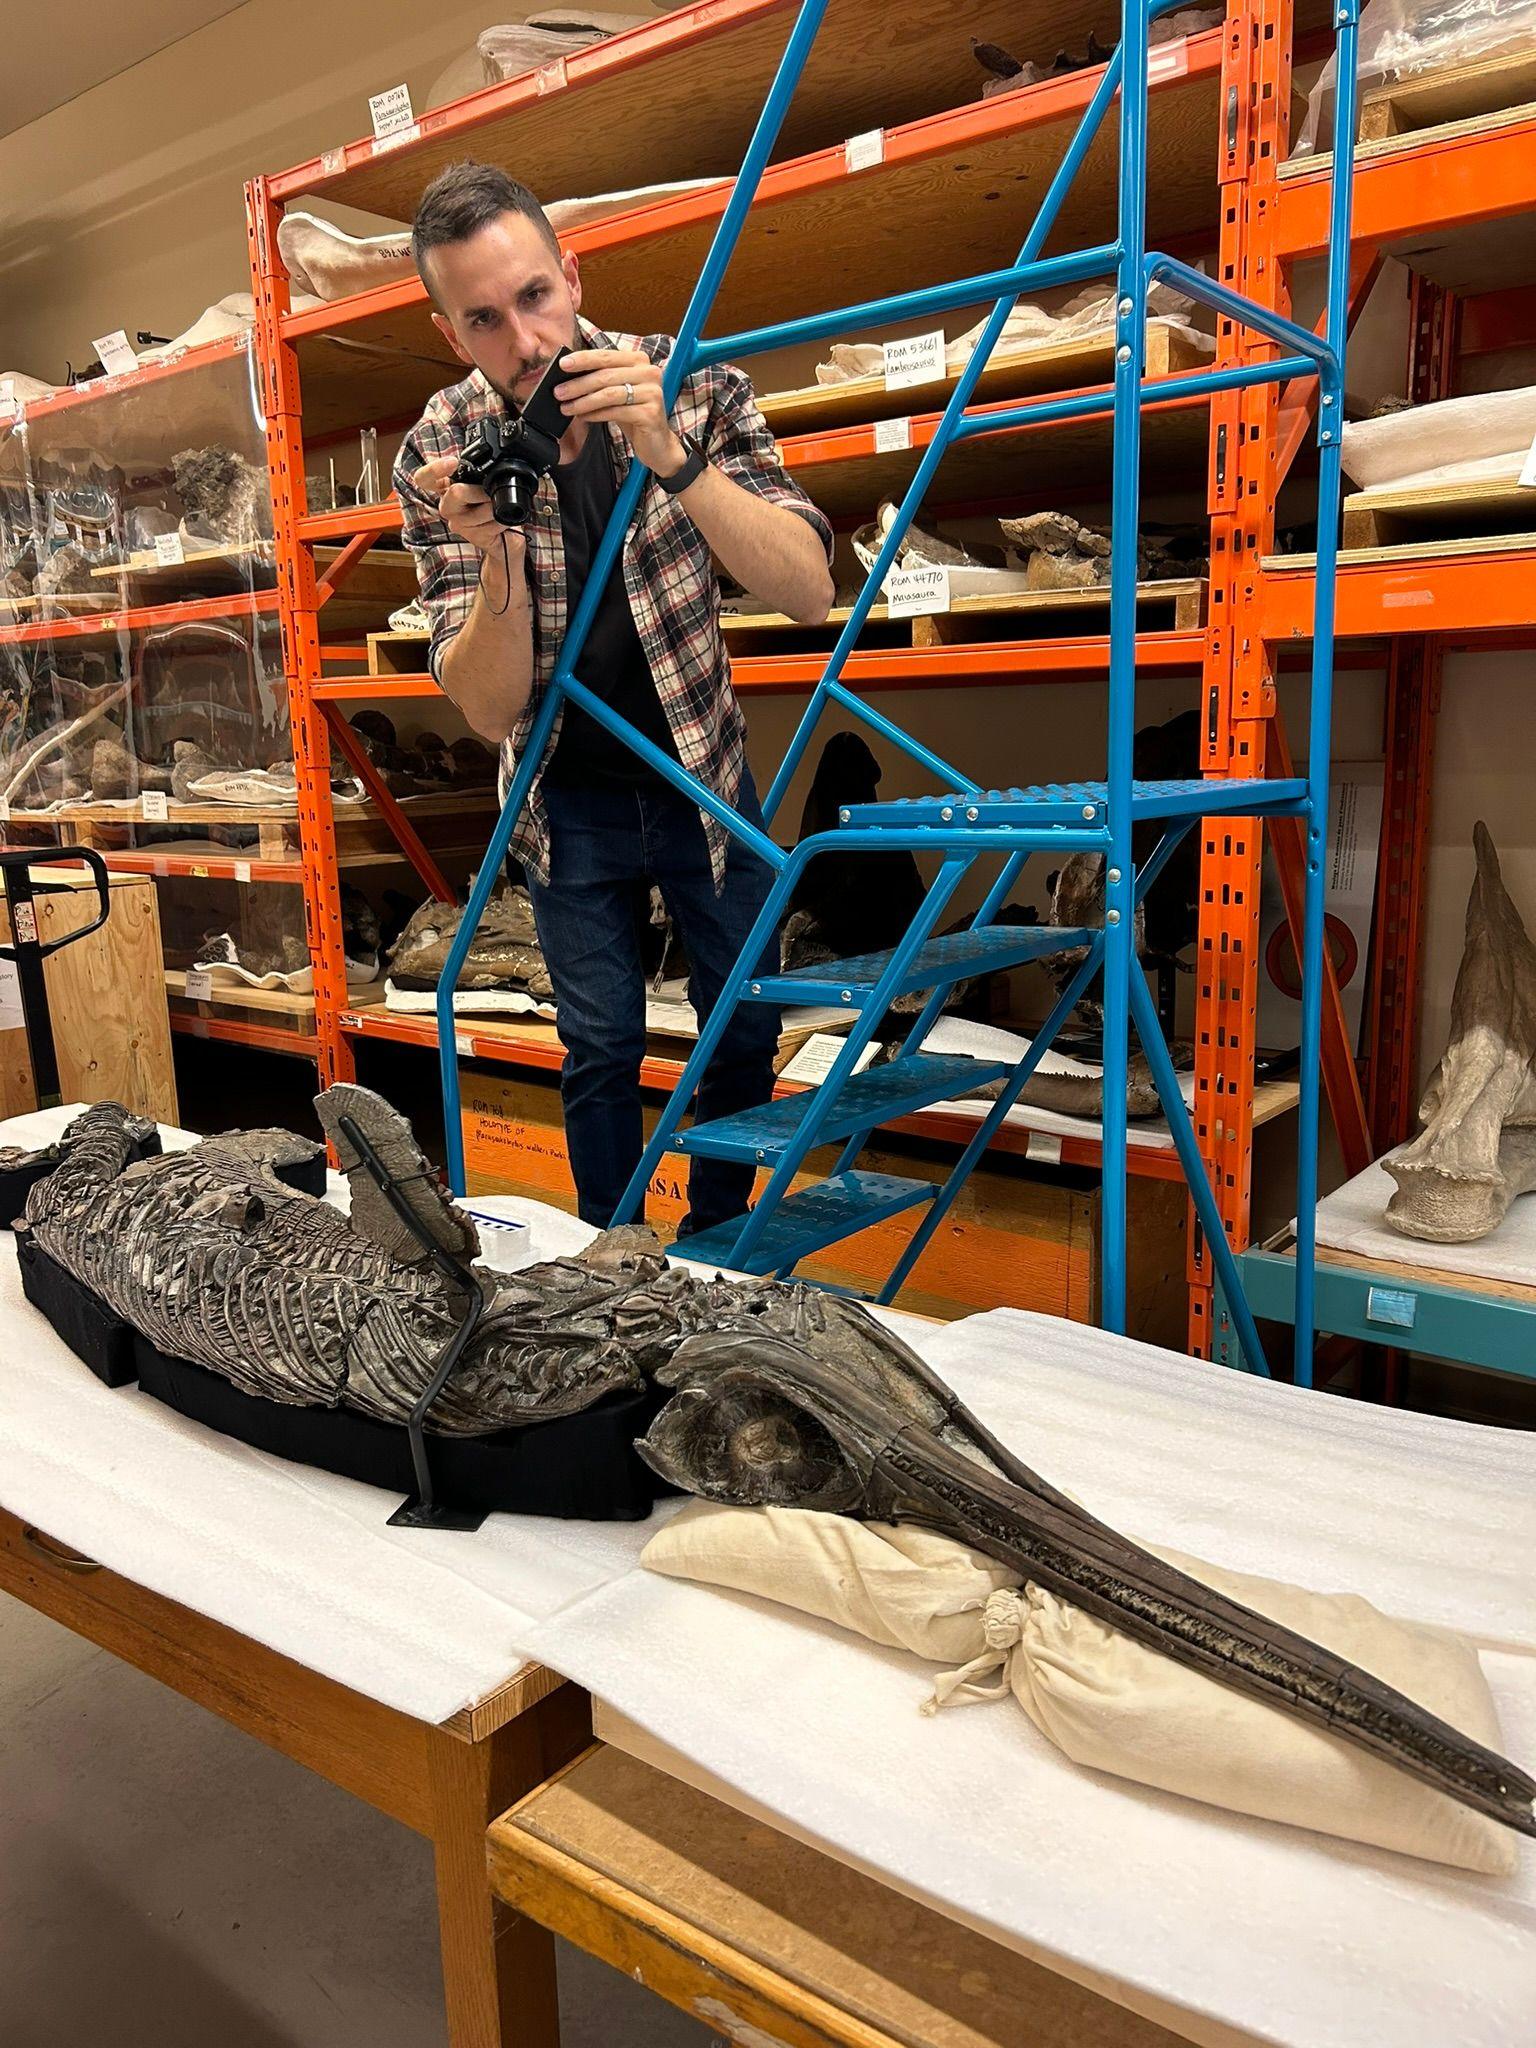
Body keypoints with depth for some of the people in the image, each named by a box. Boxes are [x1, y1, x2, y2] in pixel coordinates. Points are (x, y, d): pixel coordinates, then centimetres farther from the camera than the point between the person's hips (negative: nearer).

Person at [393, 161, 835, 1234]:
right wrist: (497, 551, -35)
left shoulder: (690, 385, -15)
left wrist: (670, 457, -38)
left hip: (704, 771, 1)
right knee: (602, 1046, 6)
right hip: (572, 795, 0)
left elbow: (810, 592, -26)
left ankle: (720, 1239, 32)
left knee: (746, 1026, 9)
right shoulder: (440, 456, -14)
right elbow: (489, 709, -18)